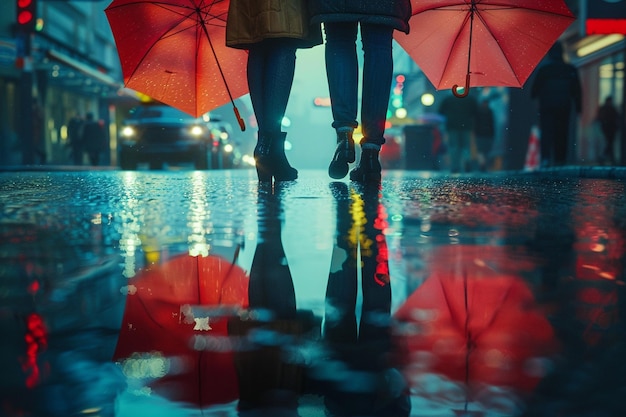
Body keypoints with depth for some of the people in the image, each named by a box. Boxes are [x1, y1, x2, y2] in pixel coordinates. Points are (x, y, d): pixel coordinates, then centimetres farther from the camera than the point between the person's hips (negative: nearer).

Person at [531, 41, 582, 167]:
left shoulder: (543, 69, -5)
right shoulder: (570, 70, 5)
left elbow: (535, 88, 0)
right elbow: (577, 90, 7)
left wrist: (533, 95, 21)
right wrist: (578, 107, 13)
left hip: (547, 106, -2)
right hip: (564, 106, 3)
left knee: (546, 133, -4)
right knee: (562, 134, 9)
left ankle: (546, 158, -19)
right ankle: (560, 160, 9)